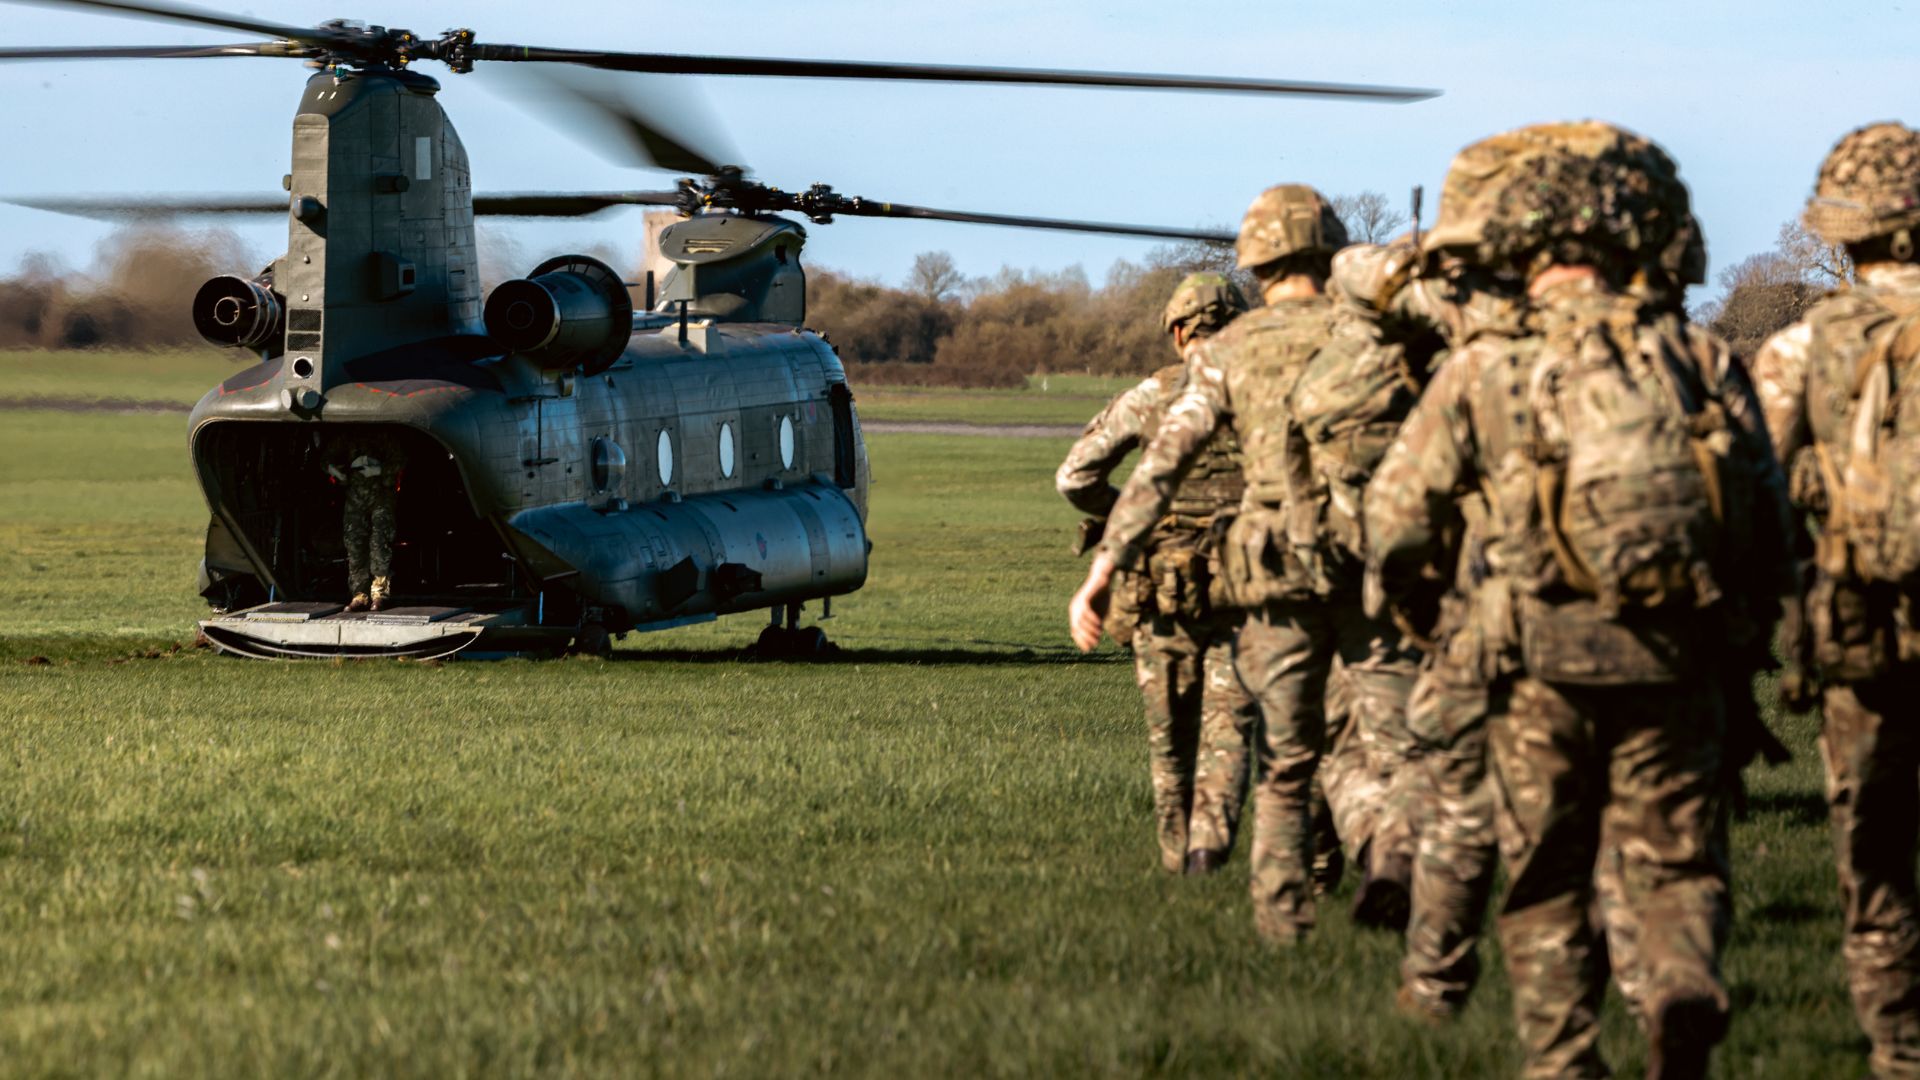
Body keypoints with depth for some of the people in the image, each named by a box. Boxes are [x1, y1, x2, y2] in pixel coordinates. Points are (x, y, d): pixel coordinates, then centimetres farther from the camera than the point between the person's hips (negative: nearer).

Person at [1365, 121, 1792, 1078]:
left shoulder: (1484, 371, -3)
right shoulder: (1697, 360, 1)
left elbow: (1398, 506, 2)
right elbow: (1768, 511, 2)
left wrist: (1409, 599, 23)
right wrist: (1738, 608, 21)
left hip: (1542, 655, -1)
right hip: (1675, 653, 1)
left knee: (1546, 871, 13)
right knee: (1675, 857, 10)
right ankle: (1683, 987, -18)